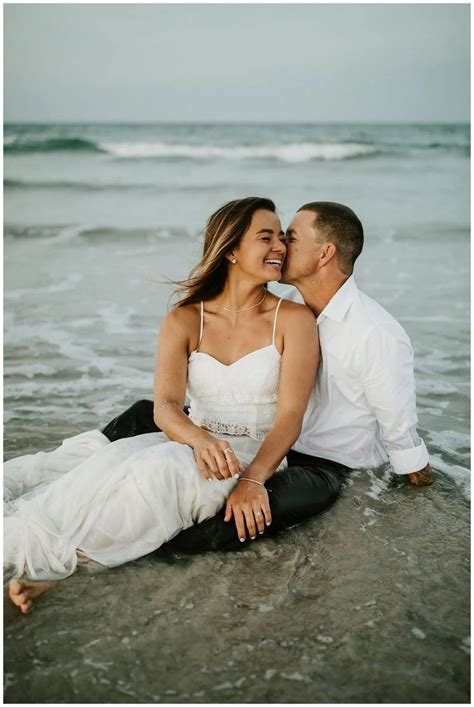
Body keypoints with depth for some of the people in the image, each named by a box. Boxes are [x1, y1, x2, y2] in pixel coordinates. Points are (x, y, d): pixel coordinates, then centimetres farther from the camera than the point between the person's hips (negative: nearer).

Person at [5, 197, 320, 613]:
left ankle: (42, 559, -38)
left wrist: (253, 479, -29)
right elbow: (166, 406, -8)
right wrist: (200, 439, -32)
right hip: (192, 445, 4)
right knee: (108, 461, -30)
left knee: (160, 468, -34)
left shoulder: (294, 320, -1)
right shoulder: (184, 321, 5)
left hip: (257, 456, -3)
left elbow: (290, 416, -10)